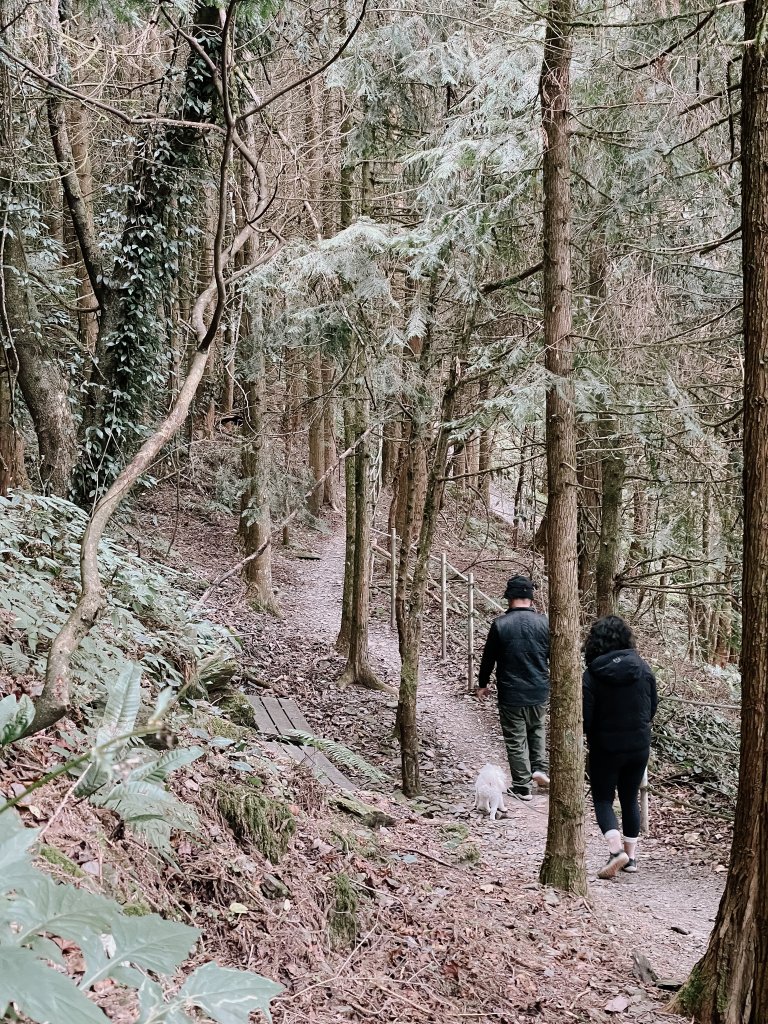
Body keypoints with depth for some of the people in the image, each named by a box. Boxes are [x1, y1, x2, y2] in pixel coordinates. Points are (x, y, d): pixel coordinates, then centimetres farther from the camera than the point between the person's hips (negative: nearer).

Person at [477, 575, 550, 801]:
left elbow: (488, 658, -4)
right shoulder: (544, 623, -5)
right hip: (539, 692, 3)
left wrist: (483, 684, 12)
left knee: (516, 739, 7)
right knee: (537, 728, 27)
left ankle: (522, 786, 11)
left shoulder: (499, 624, -11)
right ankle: (540, 767, 14)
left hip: (510, 694, -3)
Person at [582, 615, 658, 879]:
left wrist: (591, 737, 5)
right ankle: (631, 856, 20)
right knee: (630, 799, 17)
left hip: (606, 747, -4)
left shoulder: (592, 675, -17)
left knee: (603, 800, 8)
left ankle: (616, 849, -11)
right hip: (639, 746, 4)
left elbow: (585, 718, -15)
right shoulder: (643, 668, -5)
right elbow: (653, 707, 5)